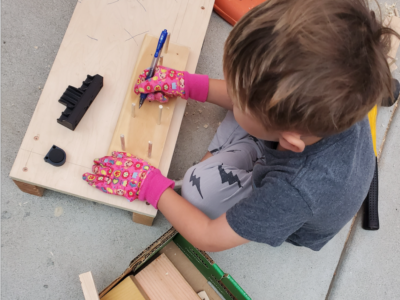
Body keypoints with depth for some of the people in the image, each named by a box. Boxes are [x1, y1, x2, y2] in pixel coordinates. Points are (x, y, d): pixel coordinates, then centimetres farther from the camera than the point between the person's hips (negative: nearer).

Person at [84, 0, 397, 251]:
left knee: (200, 186, -25)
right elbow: (250, 99, -10)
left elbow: (210, 238, -30)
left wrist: (150, 185, -22)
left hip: (300, 228, -5)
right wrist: (188, 84, -9)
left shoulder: (296, 191, -48)